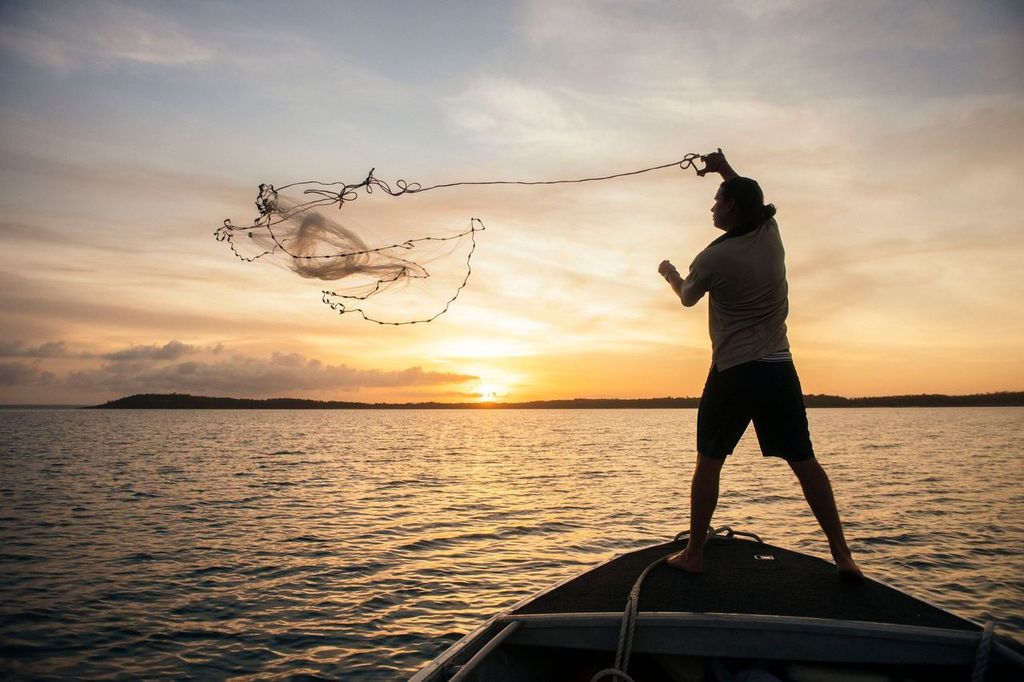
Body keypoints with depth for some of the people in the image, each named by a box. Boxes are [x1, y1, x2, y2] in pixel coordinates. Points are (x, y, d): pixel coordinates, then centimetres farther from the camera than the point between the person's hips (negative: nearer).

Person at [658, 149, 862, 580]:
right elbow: (753, 203, 29)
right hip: (779, 370, 5)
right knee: (804, 462, 7)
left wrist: (669, 273, 30)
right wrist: (725, 169, 32)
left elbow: (687, 297, 11)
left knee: (708, 462, 6)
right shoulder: (771, 235, 5)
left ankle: (694, 554, 11)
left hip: (732, 374, -5)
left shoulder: (713, 258, -10)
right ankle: (842, 554, 9)